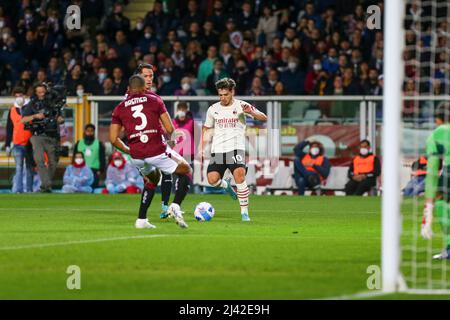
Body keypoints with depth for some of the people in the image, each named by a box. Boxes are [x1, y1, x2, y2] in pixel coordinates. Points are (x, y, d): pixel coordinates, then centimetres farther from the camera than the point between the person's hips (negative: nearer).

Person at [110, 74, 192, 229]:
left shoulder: (120, 109, 11)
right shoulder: (155, 100, 6)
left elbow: (113, 139, 7)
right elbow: (170, 129, 3)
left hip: (136, 156, 4)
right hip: (157, 151, -4)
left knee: (152, 179, 33)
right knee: (186, 171, 17)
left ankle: (141, 220, 28)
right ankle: (175, 206, -6)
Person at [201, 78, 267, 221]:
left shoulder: (240, 106, -1)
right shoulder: (213, 109, 10)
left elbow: (263, 118, -7)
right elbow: (206, 128, 25)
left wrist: (250, 112, -26)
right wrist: (202, 148, 14)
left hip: (236, 148, -3)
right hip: (217, 149, 4)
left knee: (239, 176, -23)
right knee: (212, 180, -13)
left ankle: (244, 212, -13)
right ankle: (226, 185, 24)